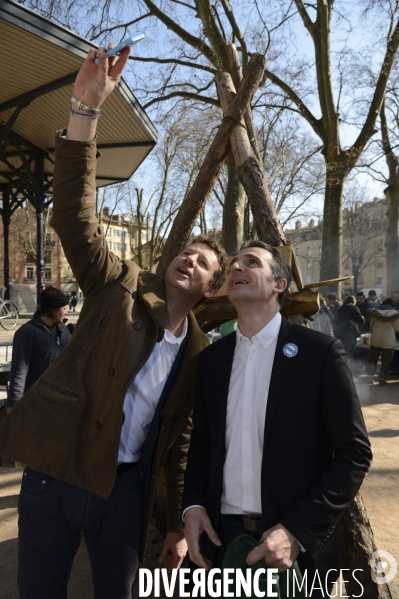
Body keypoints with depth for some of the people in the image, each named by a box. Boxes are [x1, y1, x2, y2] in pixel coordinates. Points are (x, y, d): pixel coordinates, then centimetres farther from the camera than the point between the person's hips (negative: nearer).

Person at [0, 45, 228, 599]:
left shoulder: (200, 352, 2)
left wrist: (178, 525, 8)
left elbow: (180, 442, 7)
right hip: (55, 473, -1)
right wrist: (87, 106, -22)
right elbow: (74, 215, -15)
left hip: (127, 488, 2)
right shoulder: (123, 287, -4)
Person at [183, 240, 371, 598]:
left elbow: (354, 453, -11)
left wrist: (297, 531, -17)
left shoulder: (320, 352, -10)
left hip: (297, 542, -3)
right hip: (223, 536, 4)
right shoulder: (212, 357, 3)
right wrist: (193, 505, -3)